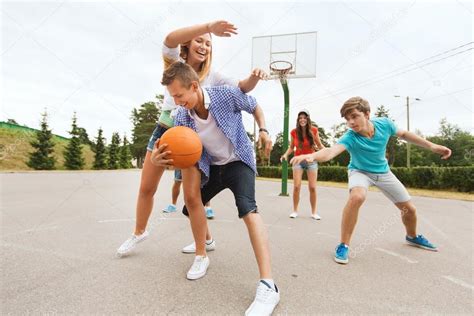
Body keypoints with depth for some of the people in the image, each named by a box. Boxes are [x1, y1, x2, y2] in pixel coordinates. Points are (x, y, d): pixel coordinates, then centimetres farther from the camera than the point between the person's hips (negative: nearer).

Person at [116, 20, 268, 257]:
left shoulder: (212, 77, 1)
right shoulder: (175, 64, -1)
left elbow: (242, 88, -8)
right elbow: (170, 39, -23)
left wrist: (254, 78, -31)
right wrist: (208, 26, -36)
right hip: (164, 131, 2)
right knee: (146, 188, 10)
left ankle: (207, 240, 24)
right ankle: (139, 232, 35)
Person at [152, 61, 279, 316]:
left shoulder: (228, 95, -21)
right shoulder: (181, 118, -13)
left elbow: (254, 106, 0)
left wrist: (263, 130, -14)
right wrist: (159, 159, -40)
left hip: (239, 162, -5)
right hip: (212, 167, 6)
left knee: (247, 208, -28)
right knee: (191, 201, 5)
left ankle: (268, 285, -29)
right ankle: (201, 256, 27)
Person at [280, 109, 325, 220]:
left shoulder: (313, 130, -8)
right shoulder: (294, 132, -7)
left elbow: (320, 146, 2)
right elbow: (291, 147, 5)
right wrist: (286, 154, -13)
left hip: (311, 161, 0)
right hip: (298, 161, 0)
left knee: (312, 187, 0)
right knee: (296, 187, -6)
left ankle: (314, 212, 15)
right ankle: (295, 211, 10)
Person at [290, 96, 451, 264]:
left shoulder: (384, 123, -22)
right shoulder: (350, 137, -34)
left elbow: (404, 134, 1)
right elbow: (331, 151, -54)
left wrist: (431, 145, 3)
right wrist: (311, 156, -74)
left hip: (383, 172, 5)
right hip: (360, 171, -4)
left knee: (409, 208, 10)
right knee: (357, 197, -37)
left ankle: (412, 236, 45)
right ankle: (343, 245, -22)